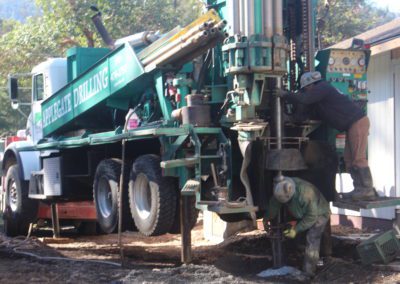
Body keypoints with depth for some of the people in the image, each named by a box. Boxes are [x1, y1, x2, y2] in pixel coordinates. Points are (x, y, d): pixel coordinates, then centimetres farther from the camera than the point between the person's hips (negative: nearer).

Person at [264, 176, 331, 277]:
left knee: (311, 240, -16)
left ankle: (308, 273, -14)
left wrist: (296, 229, -30)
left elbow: (312, 216, -32)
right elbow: (274, 205, -7)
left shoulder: (305, 193, -42)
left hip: (319, 214, -7)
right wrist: (266, 219, -1)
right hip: (303, 215, 7)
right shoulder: (281, 189, -23)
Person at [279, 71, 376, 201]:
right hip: (353, 124, 10)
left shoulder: (322, 88, -7)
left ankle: (367, 191, -12)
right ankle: (360, 188, 6)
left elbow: (303, 99, -18)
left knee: (358, 158, -12)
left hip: (357, 121, -10)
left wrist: (285, 95, -3)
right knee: (349, 158, 7)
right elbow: (317, 115, 22)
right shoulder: (321, 90, 24)